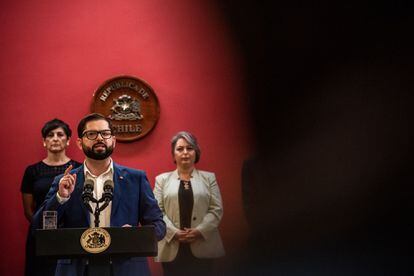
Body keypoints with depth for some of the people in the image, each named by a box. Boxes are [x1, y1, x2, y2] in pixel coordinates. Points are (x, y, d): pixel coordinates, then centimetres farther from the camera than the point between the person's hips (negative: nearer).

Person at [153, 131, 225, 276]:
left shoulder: (209, 178, 12)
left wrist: (199, 231, -12)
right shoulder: (162, 179, 12)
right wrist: (174, 232, -13)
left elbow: (216, 209, 3)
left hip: (202, 248, 0)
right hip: (172, 249, 0)